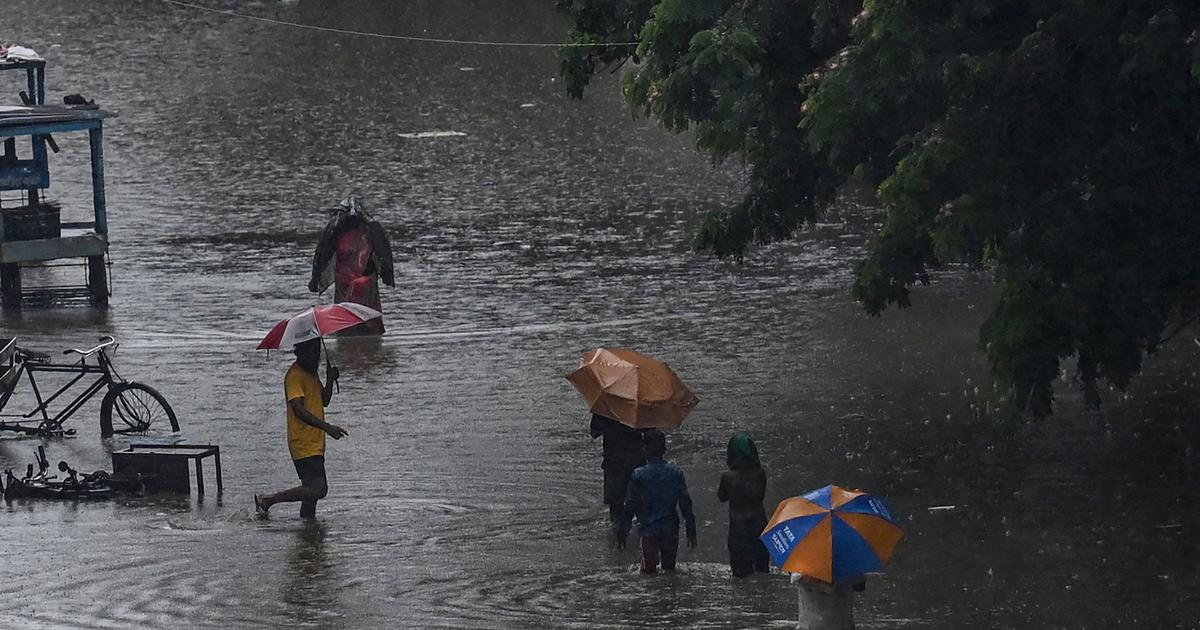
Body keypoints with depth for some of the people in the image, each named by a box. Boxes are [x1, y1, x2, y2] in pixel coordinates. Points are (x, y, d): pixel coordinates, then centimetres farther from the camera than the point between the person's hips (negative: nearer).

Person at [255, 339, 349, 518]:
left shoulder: (311, 373, 16)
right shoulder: (294, 375, -14)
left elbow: (324, 401, 18)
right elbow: (299, 410, -22)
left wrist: (330, 380, -1)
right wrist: (327, 427, -28)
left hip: (315, 443, 10)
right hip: (304, 445, -10)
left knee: (313, 488, 9)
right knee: (318, 489, -17)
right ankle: (266, 501, -10)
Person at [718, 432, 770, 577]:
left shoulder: (727, 477, -18)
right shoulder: (760, 473, -11)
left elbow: (722, 497, 0)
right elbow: (762, 495, 4)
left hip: (738, 525, -3)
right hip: (759, 521, 3)